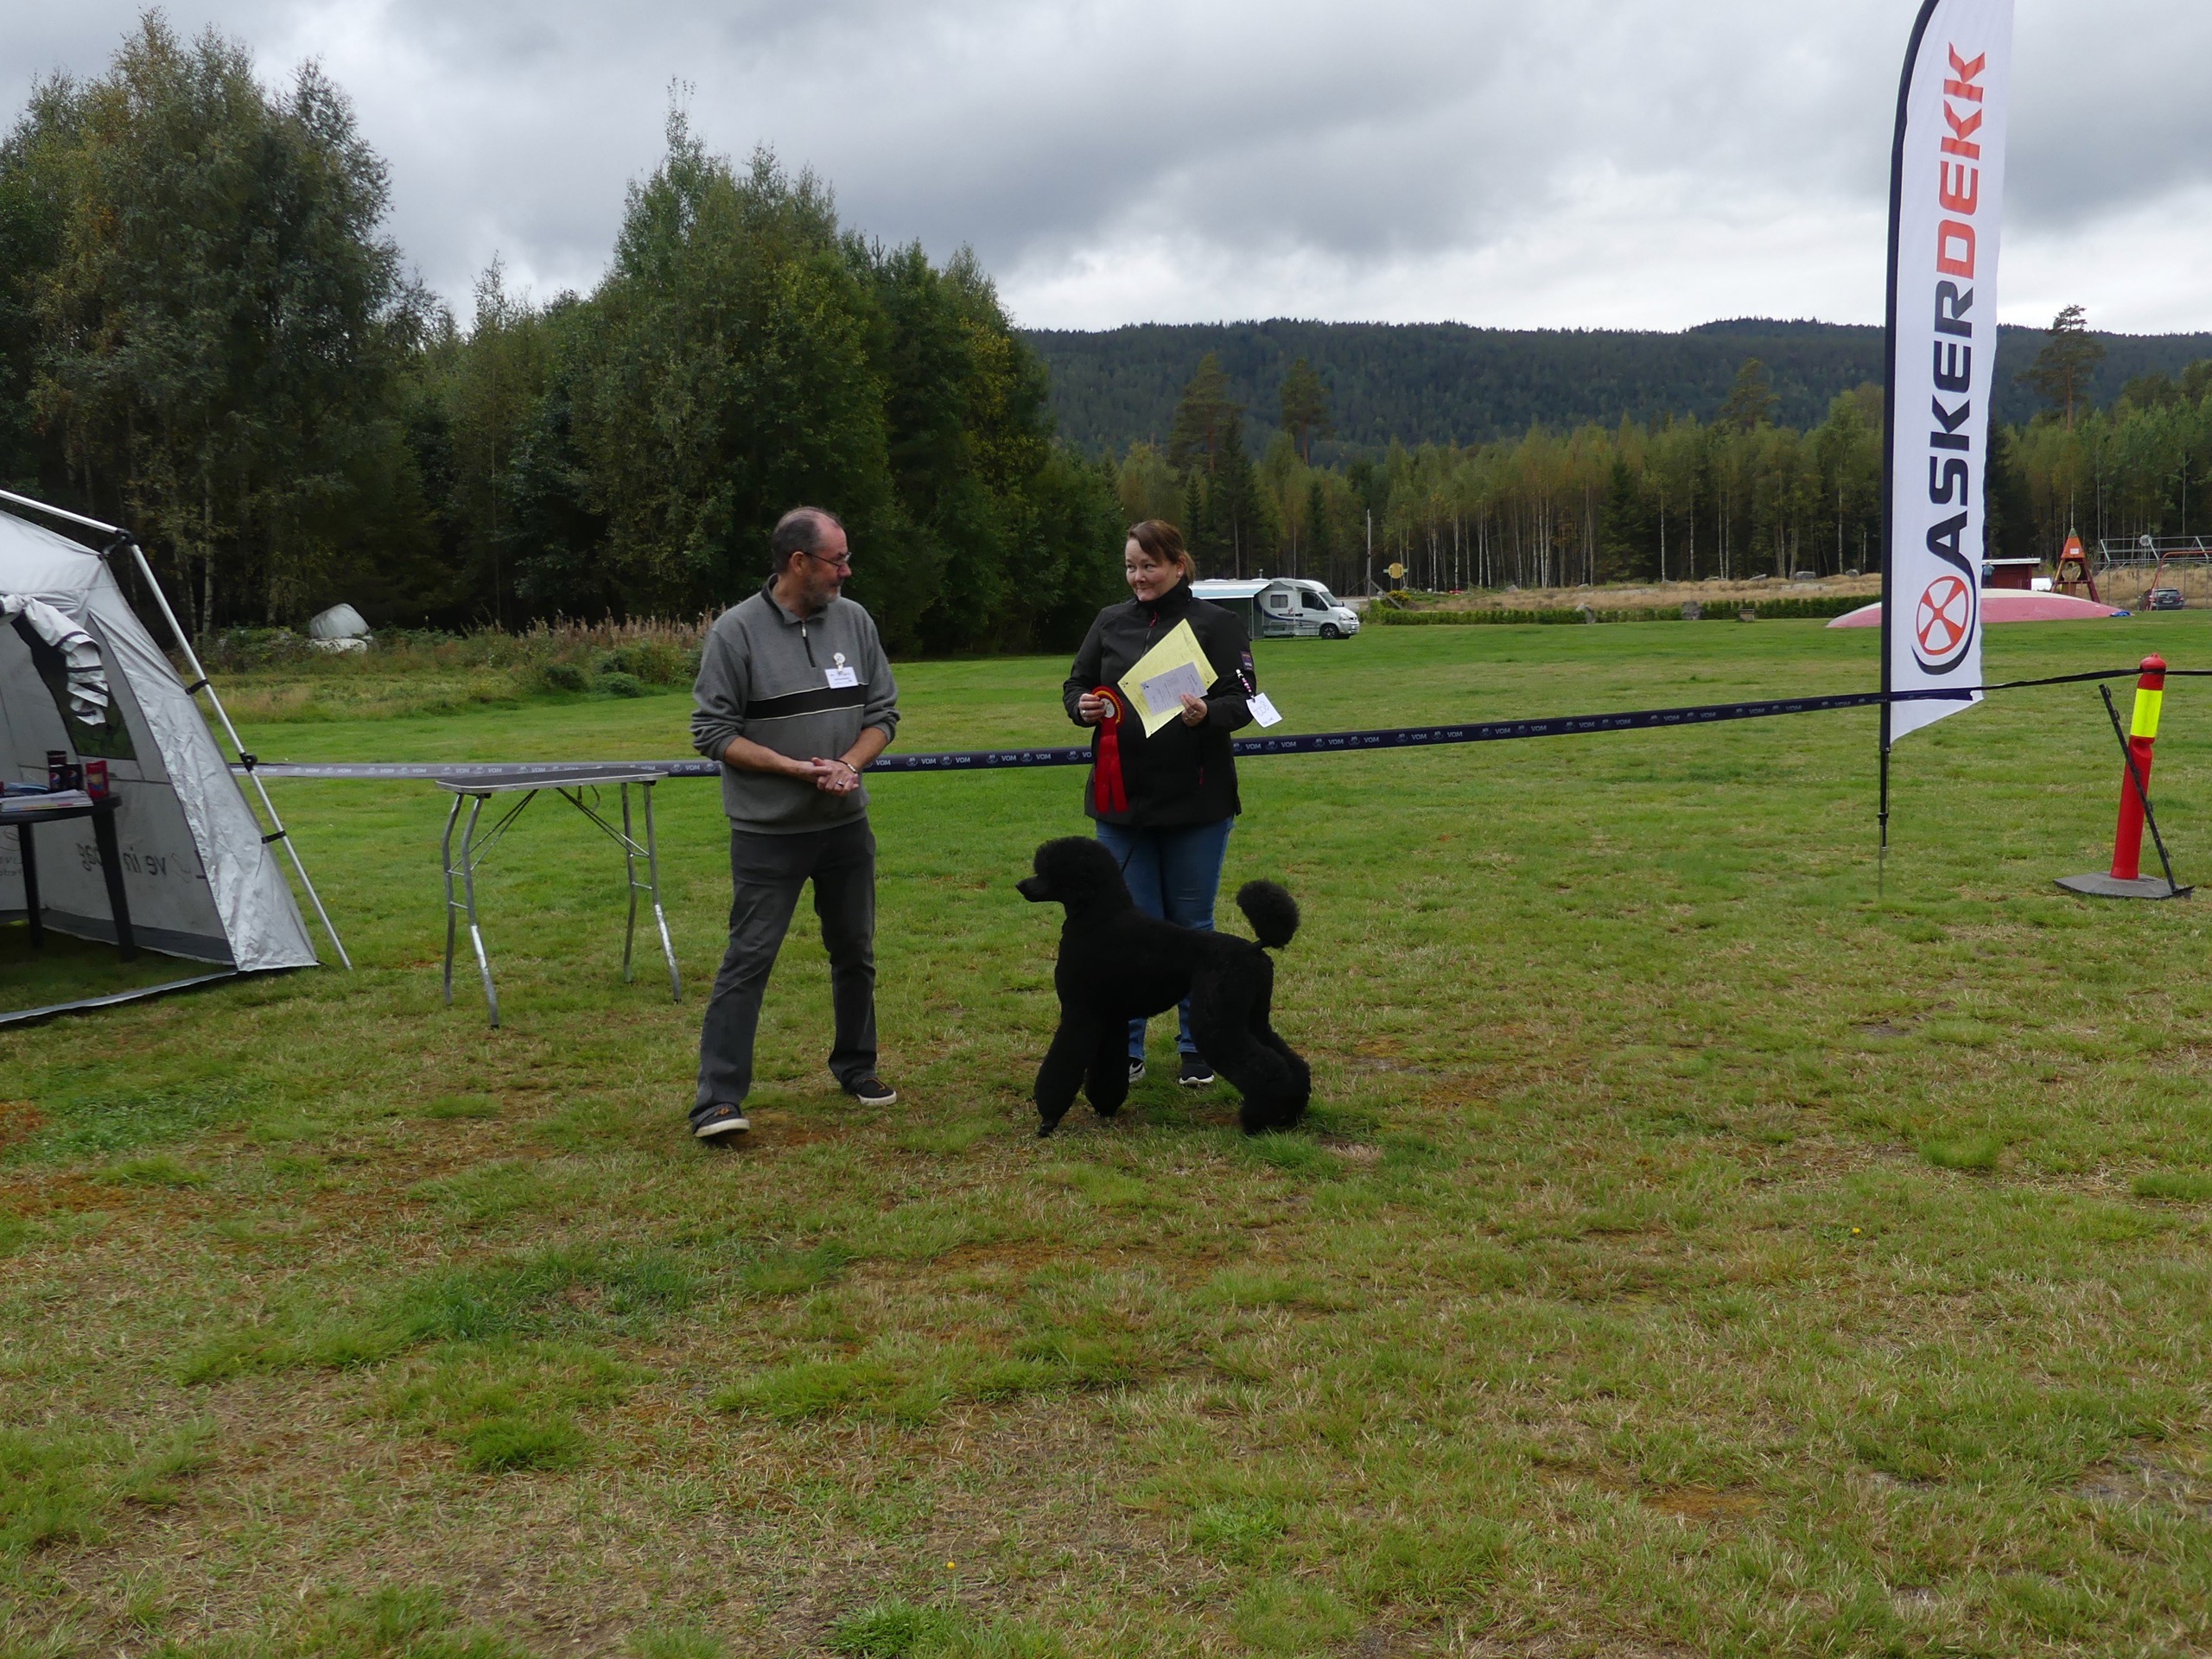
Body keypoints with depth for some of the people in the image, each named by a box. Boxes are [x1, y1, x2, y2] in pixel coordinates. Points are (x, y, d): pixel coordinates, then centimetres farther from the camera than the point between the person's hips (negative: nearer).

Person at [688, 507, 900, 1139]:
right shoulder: (737, 631, -10)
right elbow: (713, 731, -10)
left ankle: (856, 1068, 33)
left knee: (855, 953, 15)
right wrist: (798, 768, -17)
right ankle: (719, 1098, -2)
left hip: (846, 824, 5)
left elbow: (883, 711, 8)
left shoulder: (854, 621, 2)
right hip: (768, 832, -5)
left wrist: (849, 765, -11)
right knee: (748, 959, -6)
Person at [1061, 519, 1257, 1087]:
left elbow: (1243, 700, -6)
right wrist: (1083, 705, -10)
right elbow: (1075, 684, 13)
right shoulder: (1110, 623, 8)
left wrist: (1207, 714, -27)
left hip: (1196, 803, -3)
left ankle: (1198, 1048, 21)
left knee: (1192, 925, 8)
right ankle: (1125, 1049, 16)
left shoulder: (1216, 624, -3)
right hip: (1122, 801, 3)